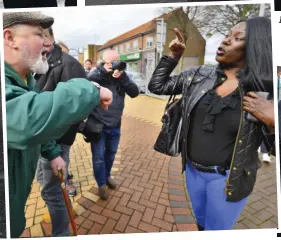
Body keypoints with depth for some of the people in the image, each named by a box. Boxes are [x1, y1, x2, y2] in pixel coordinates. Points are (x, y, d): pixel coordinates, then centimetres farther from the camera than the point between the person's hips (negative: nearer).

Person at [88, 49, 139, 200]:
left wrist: (122, 77, -22)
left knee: (111, 154, 20)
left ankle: (107, 176, 44)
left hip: (115, 125, 4)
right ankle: (101, 184, 28)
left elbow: (134, 93, -9)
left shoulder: (121, 75, 2)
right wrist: (103, 72, -24)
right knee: (99, 156, 7)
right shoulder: (97, 74, -5)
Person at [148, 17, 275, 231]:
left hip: (228, 178, -3)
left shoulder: (266, 92, -14)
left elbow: (275, 150, -9)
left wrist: (272, 121, -28)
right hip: (193, 169, 4)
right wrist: (173, 57, -7)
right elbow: (156, 86, 0)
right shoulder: (199, 76, -7)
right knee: (201, 222, 29)